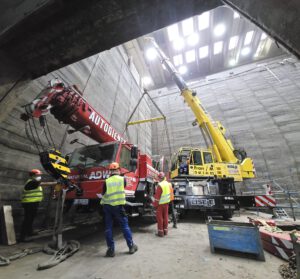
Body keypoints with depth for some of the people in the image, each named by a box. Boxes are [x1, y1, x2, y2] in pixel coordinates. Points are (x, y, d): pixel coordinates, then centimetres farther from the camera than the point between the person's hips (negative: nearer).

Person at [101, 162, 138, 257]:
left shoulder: (106, 181, -8)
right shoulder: (123, 179, -8)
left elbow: (103, 194, 3)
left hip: (107, 206, 1)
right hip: (118, 206, -1)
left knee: (108, 227, 13)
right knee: (125, 225, 12)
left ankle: (111, 249, 19)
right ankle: (131, 246, 22)